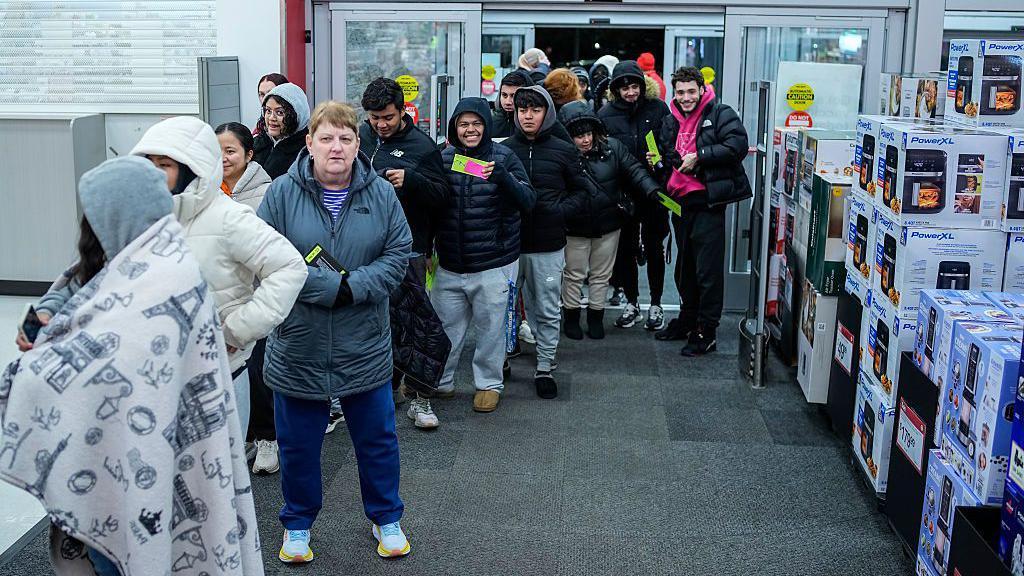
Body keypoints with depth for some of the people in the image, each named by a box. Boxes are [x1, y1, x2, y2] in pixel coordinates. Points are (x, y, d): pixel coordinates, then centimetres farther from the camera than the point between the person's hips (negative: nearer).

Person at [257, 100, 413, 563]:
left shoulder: (381, 193, -2)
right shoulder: (282, 194, -8)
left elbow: (398, 254, -3)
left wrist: (353, 286, -19)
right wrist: (330, 286, -21)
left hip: (364, 348, 1)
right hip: (298, 347, -1)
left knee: (377, 439, 14)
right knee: (298, 444, 14)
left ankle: (386, 518, 36)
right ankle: (298, 524, 35)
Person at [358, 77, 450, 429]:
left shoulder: (421, 146, -3)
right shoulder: (361, 137, 8)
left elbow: (443, 194, -5)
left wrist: (410, 180, -20)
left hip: (407, 247, -4)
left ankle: (419, 398, 6)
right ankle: (389, 385, 27)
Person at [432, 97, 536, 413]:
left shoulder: (504, 156, -5)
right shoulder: (444, 158, 4)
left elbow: (528, 200, -13)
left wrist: (502, 175, -28)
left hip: (494, 265, -3)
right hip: (450, 265, 3)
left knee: (491, 328, 8)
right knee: (444, 326, 13)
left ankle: (489, 384, 26)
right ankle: (438, 381, 30)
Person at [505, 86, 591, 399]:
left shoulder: (563, 150, 0)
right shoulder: (503, 148, 1)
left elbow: (583, 190, 5)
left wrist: (560, 210, -10)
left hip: (548, 246, -1)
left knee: (547, 310, 7)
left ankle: (545, 366, 19)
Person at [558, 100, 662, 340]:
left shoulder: (612, 147, -8)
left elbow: (634, 170, -8)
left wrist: (652, 191, -23)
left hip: (608, 224, 3)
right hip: (576, 228, -2)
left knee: (601, 275, 16)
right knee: (574, 275, 13)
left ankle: (596, 318, 31)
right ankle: (571, 317, 30)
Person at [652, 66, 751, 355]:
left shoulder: (720, 114, -6)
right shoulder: (671, 122, 16)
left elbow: (737, 145, -19)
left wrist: (699, 156, -19)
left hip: (707, 203, -8)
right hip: (680, 203, 8)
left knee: (708, 272, -4)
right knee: (685, 268, 19)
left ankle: (706, 333, 4)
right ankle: (687, 320, 33)